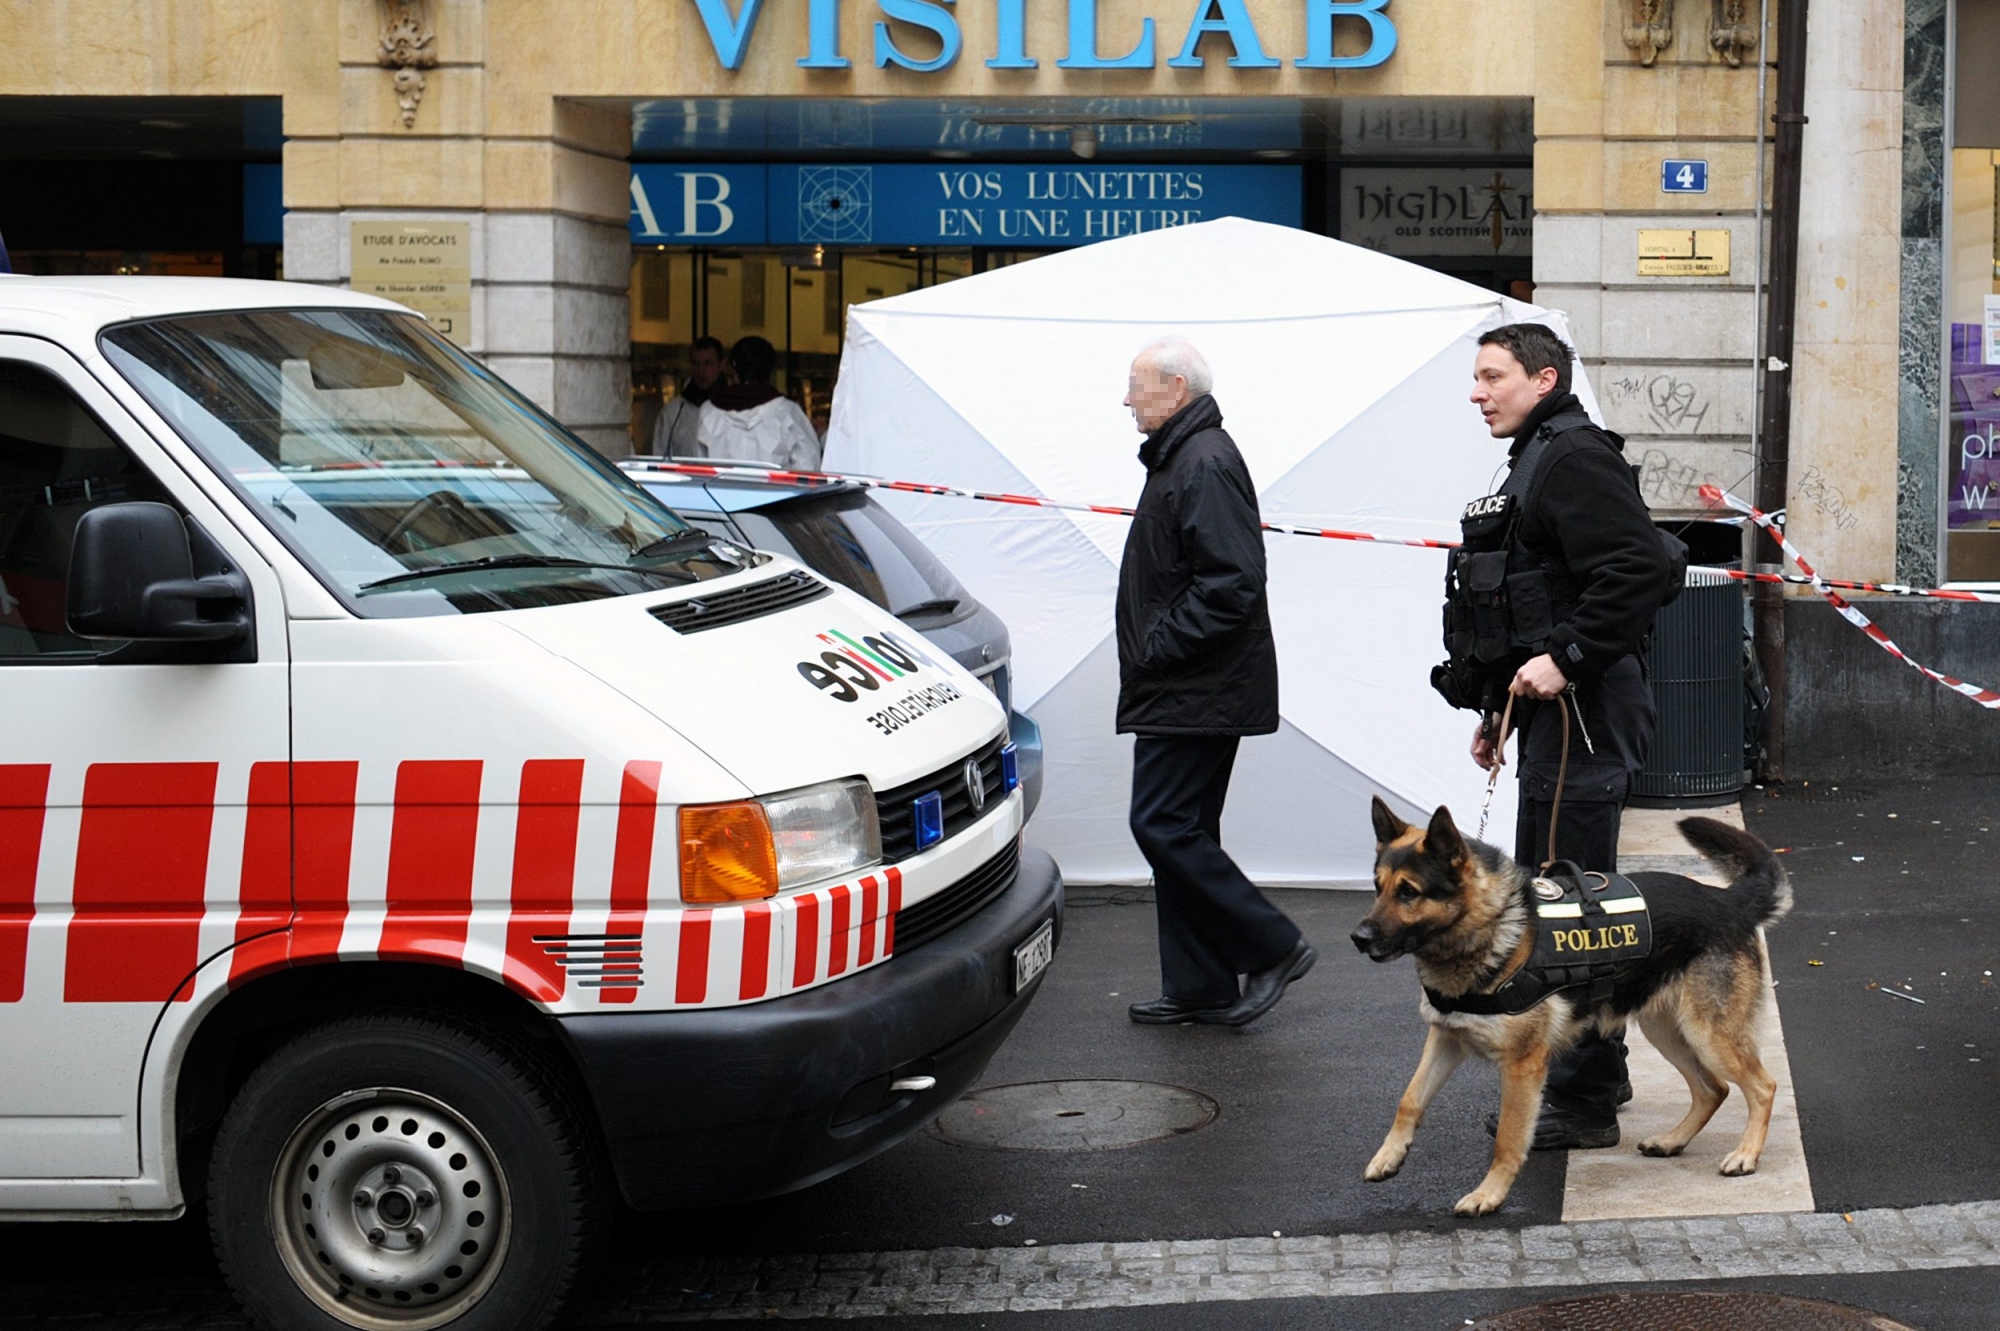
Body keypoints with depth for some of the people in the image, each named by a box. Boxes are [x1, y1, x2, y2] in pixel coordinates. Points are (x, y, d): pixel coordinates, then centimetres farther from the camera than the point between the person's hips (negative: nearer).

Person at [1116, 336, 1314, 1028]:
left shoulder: (1205, 464, -17)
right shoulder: (1180, 457, 17)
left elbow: (1231, 583, -25)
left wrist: (1158, 648, -20)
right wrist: (1150, 656, 15)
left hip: (1197, 696, -11)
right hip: (1182, 692, 11)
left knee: (1163, 825, -11)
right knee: (1179, 829, 12)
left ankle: (1272, 947, -2)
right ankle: (1199, 988, 18)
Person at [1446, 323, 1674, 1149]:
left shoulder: (1575, 457, -13)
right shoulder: (1536, 463, 21)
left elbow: (1640, 569, -25)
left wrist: (1566, 658, -24)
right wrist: (1498, 707, 24)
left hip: (1583, 712, -11)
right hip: (1551, 713, 11)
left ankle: (1583, 1104, -2)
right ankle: (1594, 1075, 28)